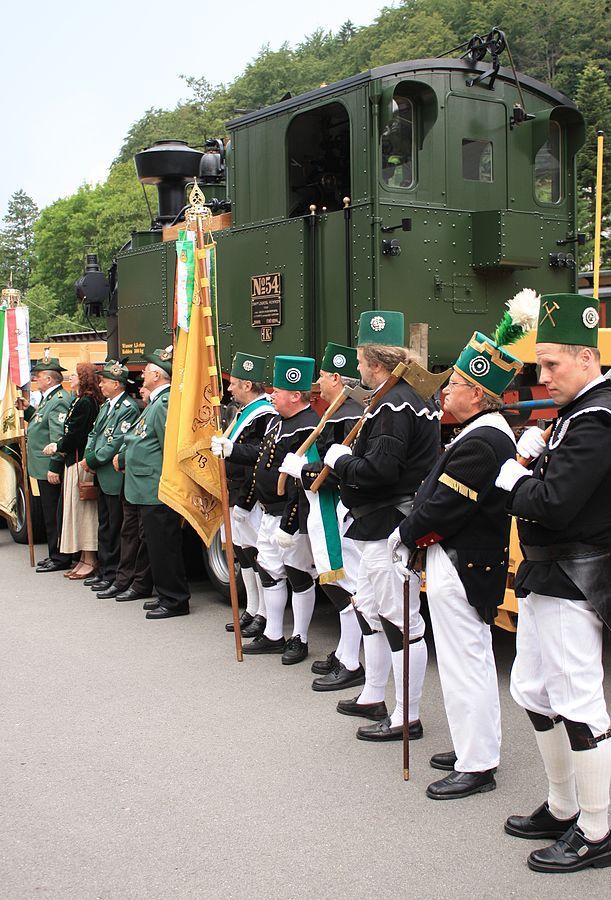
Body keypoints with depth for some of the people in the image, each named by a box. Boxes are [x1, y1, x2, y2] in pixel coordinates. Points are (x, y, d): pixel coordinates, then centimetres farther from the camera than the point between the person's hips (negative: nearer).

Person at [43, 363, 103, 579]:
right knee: (78, 509, 12)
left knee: (82, 509, -4)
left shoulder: (84, 402, -16)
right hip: (74, 460, 10)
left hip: (79, 461, -10)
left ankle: (90, 561, 3)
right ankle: (85, 559, 18)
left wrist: (57, 447, -3)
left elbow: (74, 436, -18)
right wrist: (59, 446, 8)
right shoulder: (81, 401, 14)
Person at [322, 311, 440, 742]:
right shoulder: (414, 396, 13)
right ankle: (373, 698, 34)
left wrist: (339, 459, -10)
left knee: (400, 618, -3)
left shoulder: (393, 405, -19)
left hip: (391, 526, -11)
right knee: (370, 608, 21)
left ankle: (407, 718, 7)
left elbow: (378, 468, -27)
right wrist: (347, 458, 9)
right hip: (385, 524, 11)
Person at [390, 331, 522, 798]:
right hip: (475, 560, 11)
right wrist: (413, 534, 7)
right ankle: (480, 748, 32)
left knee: (464, 664, -2)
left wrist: (406, 534, -7)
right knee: (476, 659, 19)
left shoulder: (479, 442, -23)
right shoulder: (493, 431, 11)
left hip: (459, 567, -11)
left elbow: (442, 504, -22)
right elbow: (440, 493, 13)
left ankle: (476, 767, 9)